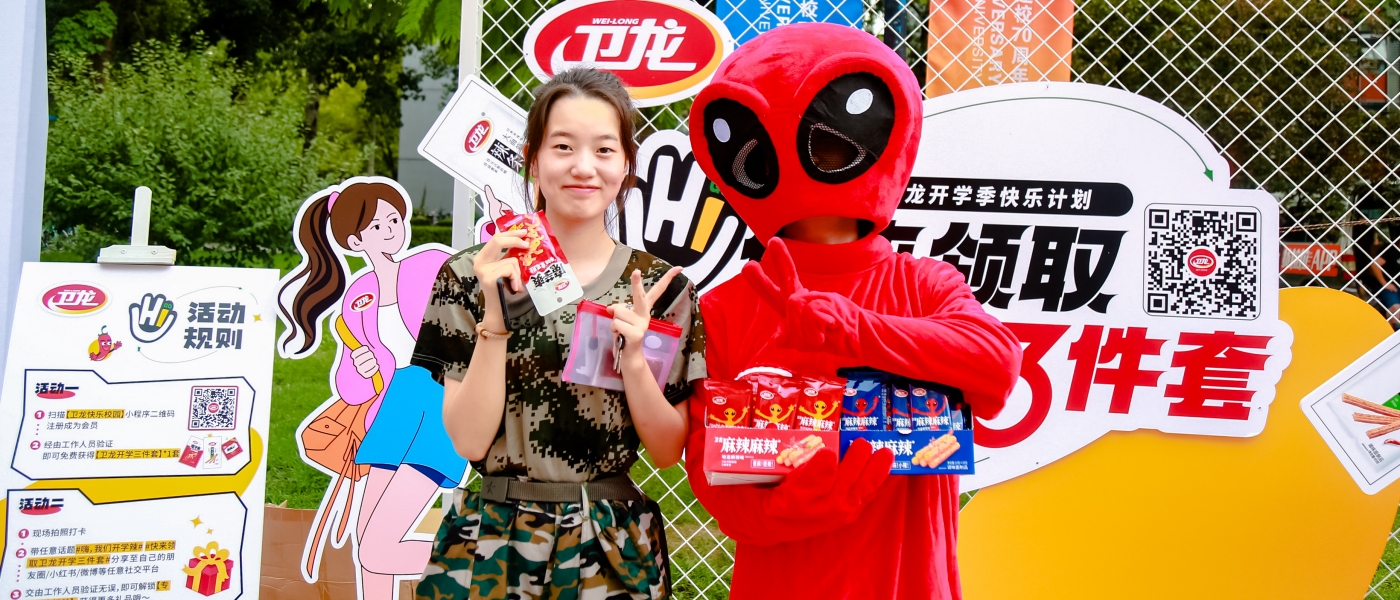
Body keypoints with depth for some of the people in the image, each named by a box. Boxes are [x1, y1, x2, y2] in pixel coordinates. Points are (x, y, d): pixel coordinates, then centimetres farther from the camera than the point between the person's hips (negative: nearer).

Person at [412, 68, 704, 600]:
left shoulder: (659, 287, -1)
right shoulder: (472, 277, -4)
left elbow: (667, 451, -1)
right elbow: (469, 441, -9)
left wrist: (633, 357, -17)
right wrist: (497, 316, -19)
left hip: (615, 548, 1)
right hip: (494, 543, -1)